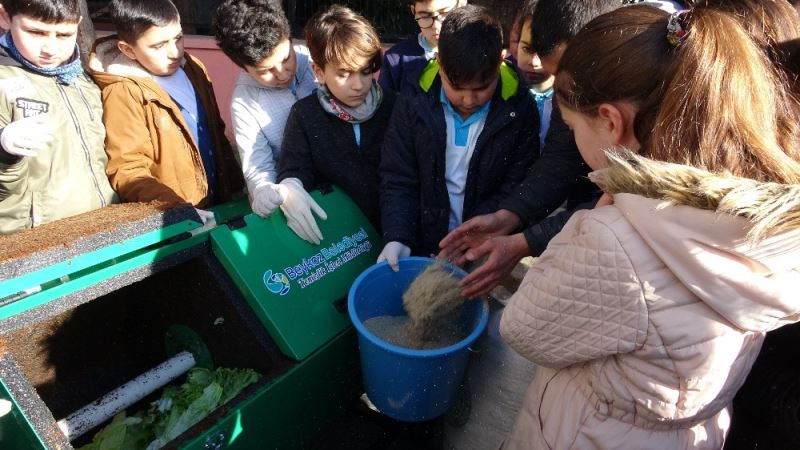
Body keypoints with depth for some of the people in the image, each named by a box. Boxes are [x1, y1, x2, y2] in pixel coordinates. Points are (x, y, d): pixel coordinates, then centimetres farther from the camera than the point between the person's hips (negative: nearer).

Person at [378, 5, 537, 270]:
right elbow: (397, 179, -2)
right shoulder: (415, 102, -6)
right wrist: (397, 238, -16)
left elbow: (517, 187, -4)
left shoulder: (519, 108, -7)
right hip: (423, 247, 1)